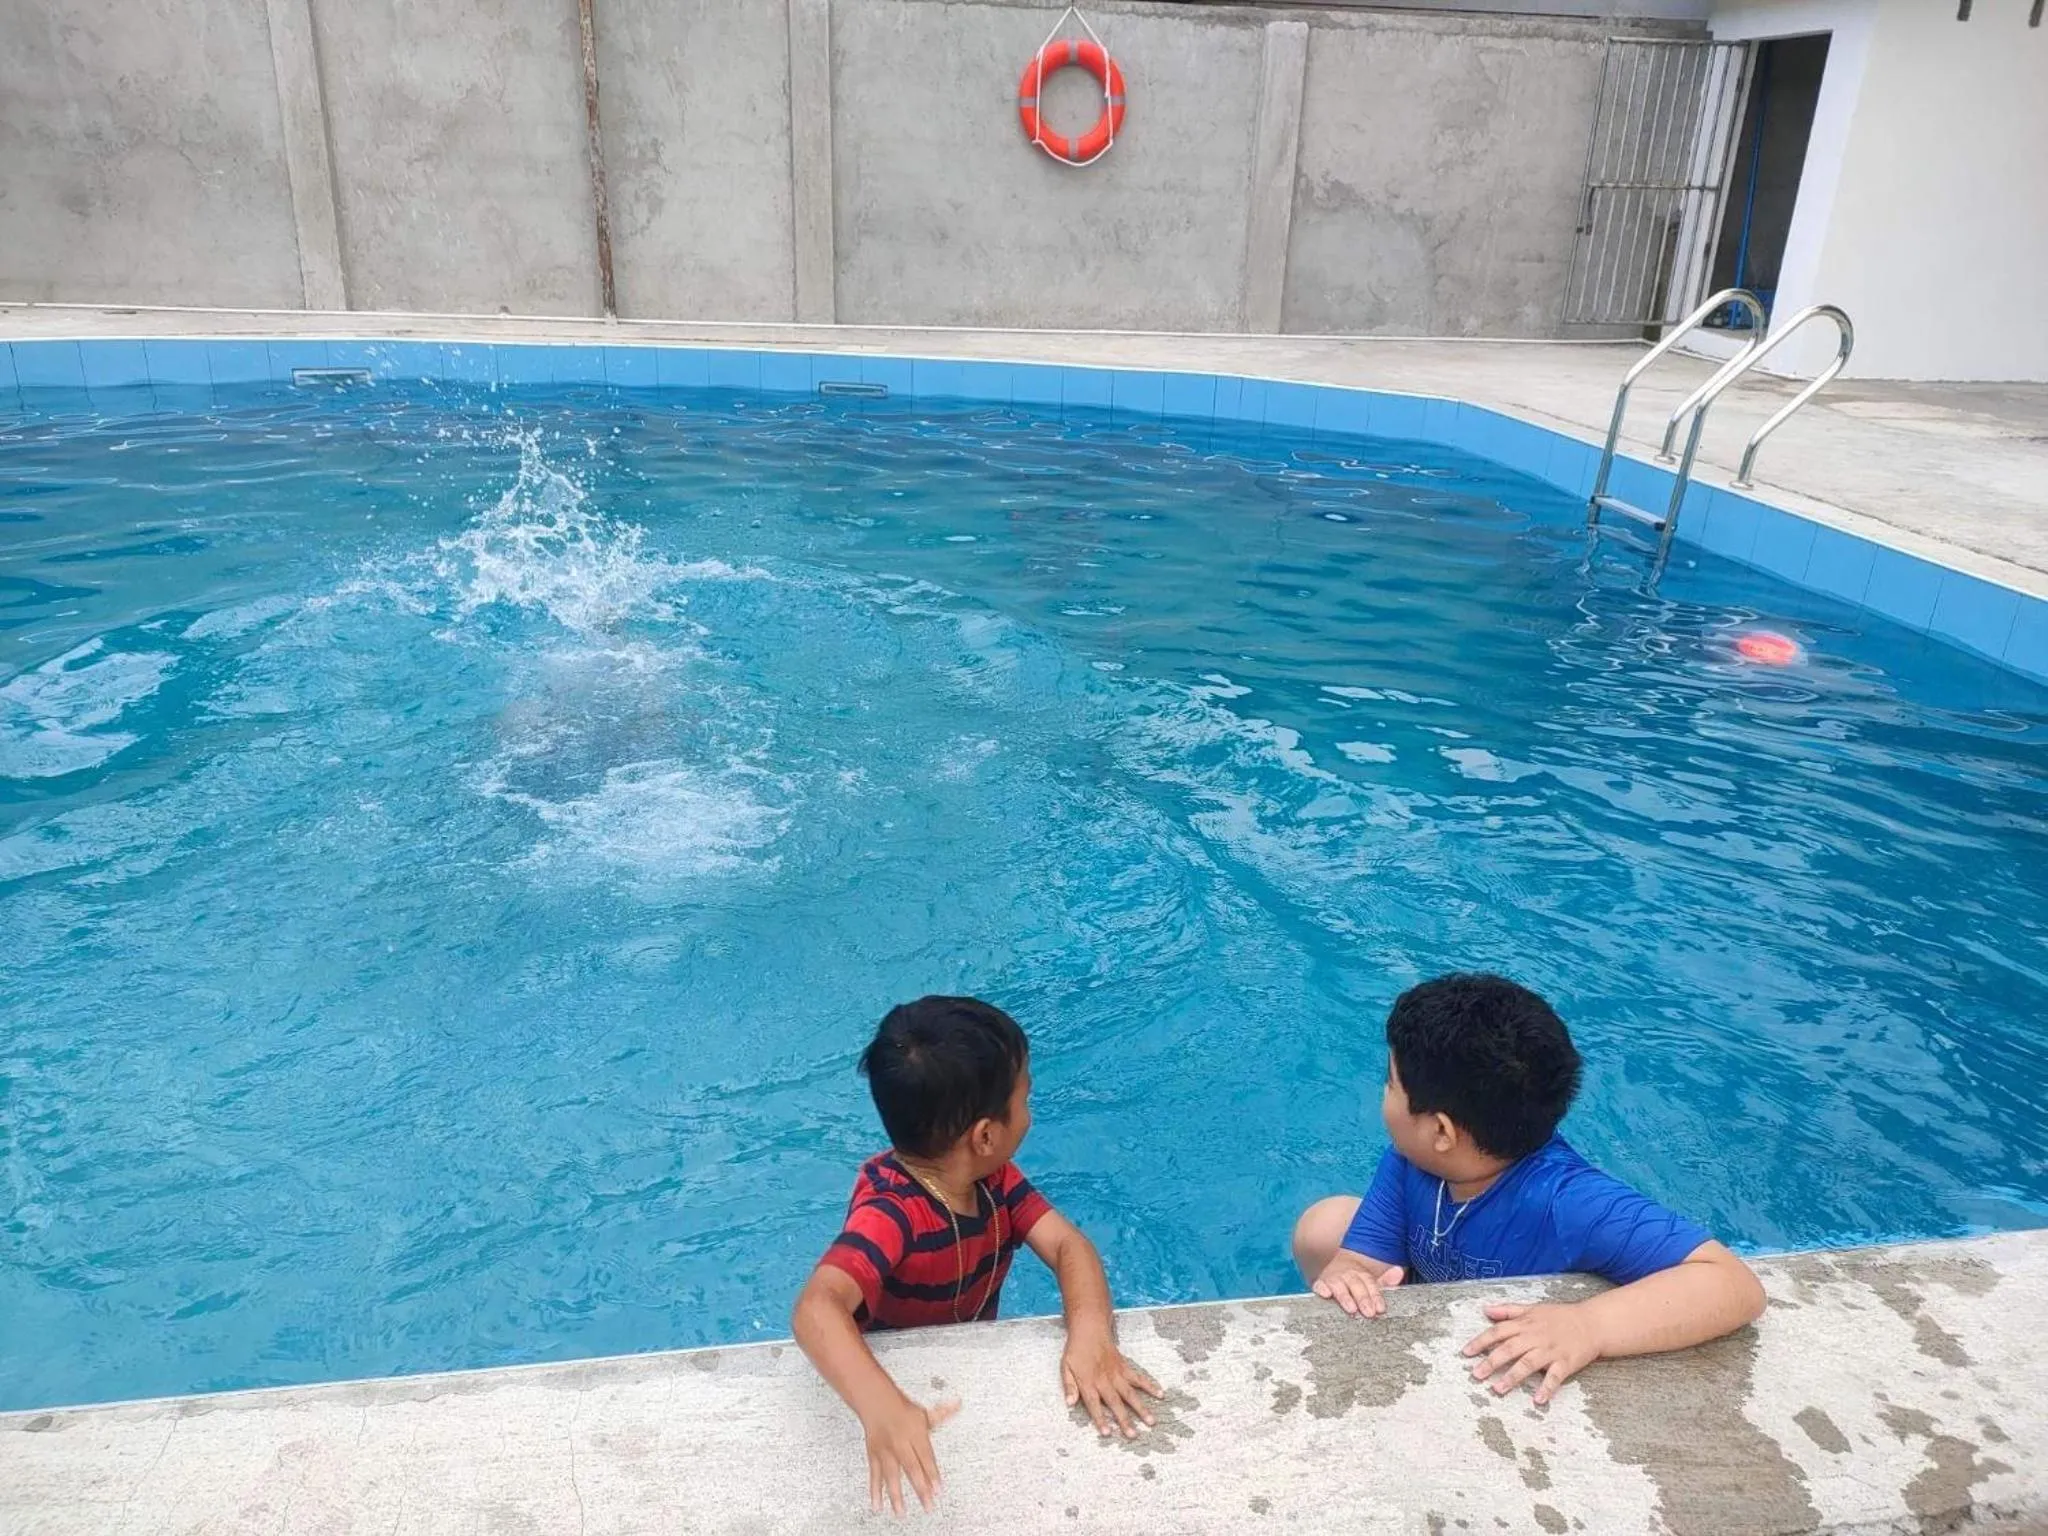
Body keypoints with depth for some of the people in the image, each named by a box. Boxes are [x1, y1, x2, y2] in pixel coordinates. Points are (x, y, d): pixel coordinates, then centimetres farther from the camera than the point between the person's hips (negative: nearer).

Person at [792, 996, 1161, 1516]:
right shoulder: (891, 1212, -34)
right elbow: (818, 1307, -49)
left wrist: (1091, 1333, -37)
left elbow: (1067, 1243, -18)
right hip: (906, 1377, -4)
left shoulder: (990, 1175, -11)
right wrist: (882, 1409, -66)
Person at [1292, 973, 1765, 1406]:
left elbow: (1736, 1287, -44)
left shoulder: (1566, 1203, -40)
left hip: (1533, 1384, -4)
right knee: (1324, 1225, -1)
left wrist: (1588, 1326, -58)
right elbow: (1362, 1258, -16)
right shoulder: (1409, 1161, -21)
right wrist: (1346, 1279, -41)